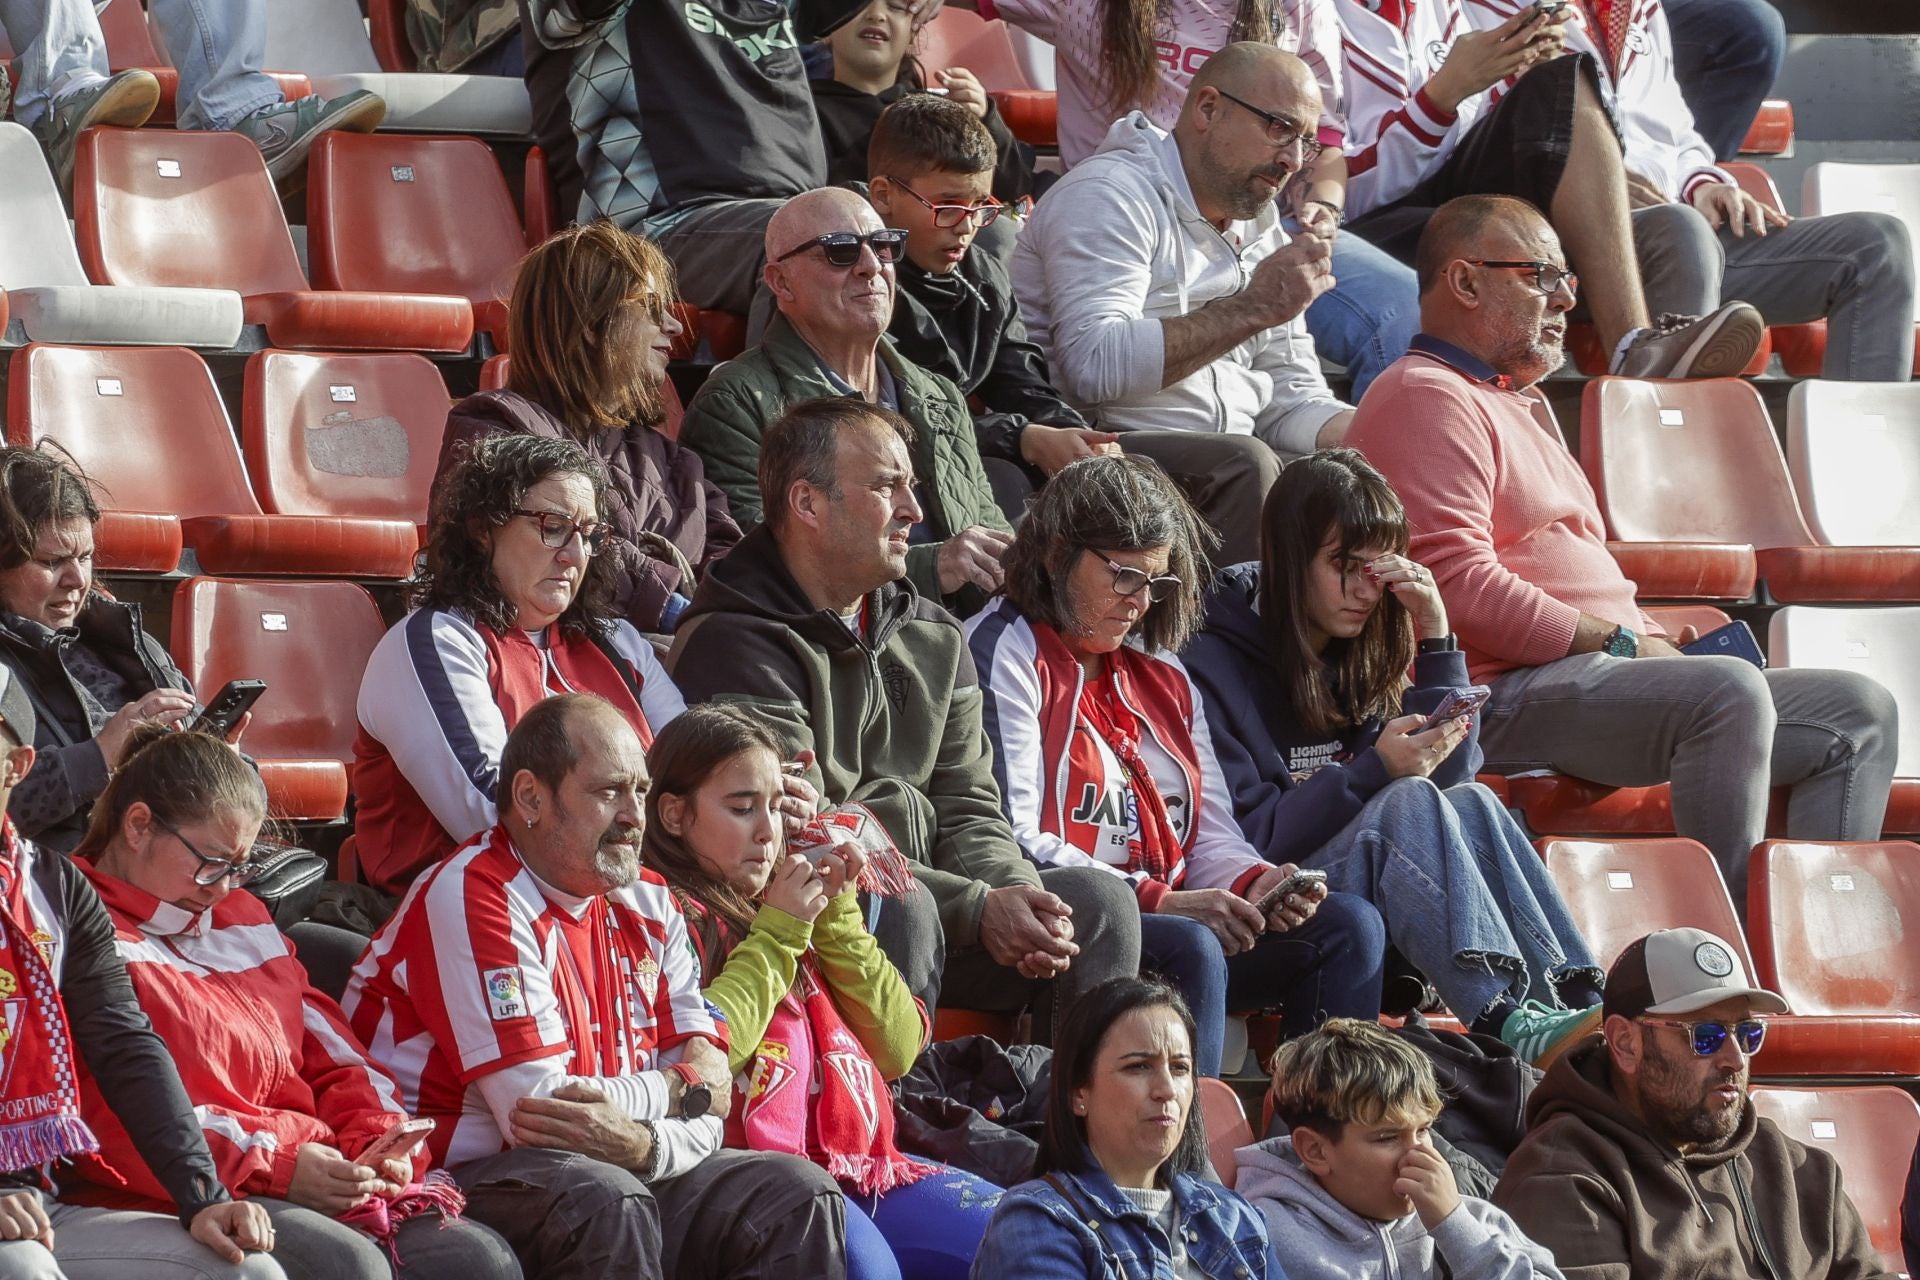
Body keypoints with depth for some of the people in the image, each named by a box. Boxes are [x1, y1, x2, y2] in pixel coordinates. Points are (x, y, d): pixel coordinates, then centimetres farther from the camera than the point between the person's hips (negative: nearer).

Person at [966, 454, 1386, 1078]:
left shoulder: (1161, 674, 23)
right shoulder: (1003, 653, -2)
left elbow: (1210, 836, 21)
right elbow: (1012, 845, -13)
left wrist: (1255, 884, -4)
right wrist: (1156, 901, -19)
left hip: (1169, 915, 8)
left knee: (1348, 925, -9)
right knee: (1189, 949, -35)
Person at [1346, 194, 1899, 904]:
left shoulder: (1518, 407, 29)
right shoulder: (1427, 399, -6)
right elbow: (1456, 585, -19)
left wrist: (1656, 645, 11)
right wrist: (1619, 643, -14)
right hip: (1502, 698, -11)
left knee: (1859, 711, 3)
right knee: (1729, 690, -34)